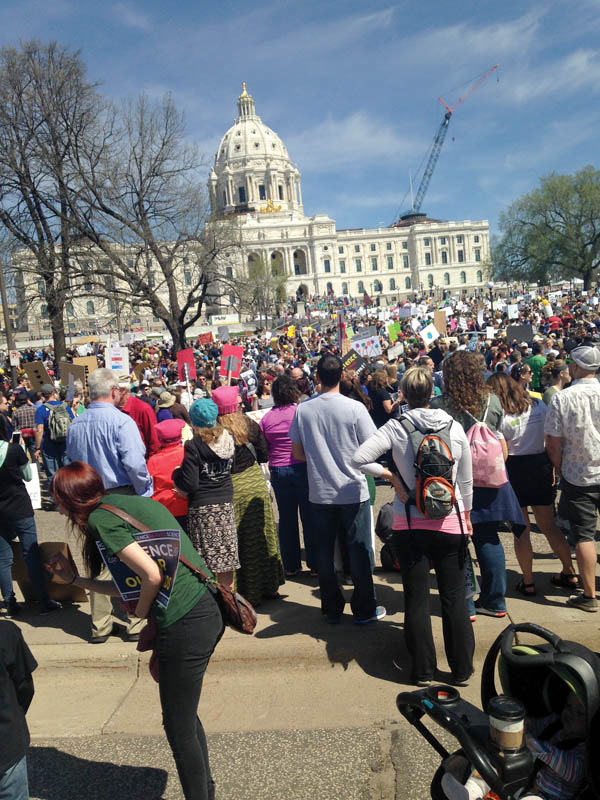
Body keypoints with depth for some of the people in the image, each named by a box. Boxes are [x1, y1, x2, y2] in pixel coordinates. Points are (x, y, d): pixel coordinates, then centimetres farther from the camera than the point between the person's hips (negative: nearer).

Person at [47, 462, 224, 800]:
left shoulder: (100, 518, -8)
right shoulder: (131, 503, 18)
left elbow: (153, 575, -18)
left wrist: (141, 612, 0)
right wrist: (73, 578, 24)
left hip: (185, 623, -10)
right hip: (209, 609, 10)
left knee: (179, 728, 9)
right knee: (185, 716, 27)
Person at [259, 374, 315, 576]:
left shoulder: (266, 418, 2)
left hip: (278, 471, 3)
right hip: (302, 467, -3)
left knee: (286, 518, 11)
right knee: (309, 516, 6)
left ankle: (291, 566, 19)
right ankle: (315, 564, 12)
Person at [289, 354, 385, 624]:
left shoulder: (303, 410, -5)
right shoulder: (355, 408, -13)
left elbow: (298, 454, 2)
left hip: (319, 493, 3)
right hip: (353, 491, -2)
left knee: (325, 552, 13)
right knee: (359, 551, 10)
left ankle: (332, 609, 23)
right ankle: (364, 609, 20)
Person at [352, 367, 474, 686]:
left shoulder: (396, 428, -9)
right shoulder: (454, 427, -3)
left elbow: (358, 459, -18)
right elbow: (466, 481, 4)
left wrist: (392, 477, -6)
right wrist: (467, 517, 17)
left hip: (409, 524, -1)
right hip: (450, 521, 2)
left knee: (416, 598, 9)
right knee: (454, 598, 11)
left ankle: (423, 670, 19)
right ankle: (462, 668, 22)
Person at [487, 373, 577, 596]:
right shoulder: (539, 405, 3)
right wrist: (553, 468, 12)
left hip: (515, 470, -5)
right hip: (542, 466, 5)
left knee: (521, 530, 6)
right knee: (548, 525, 18)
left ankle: (528, 583, 15)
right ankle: (570, 574, 25)